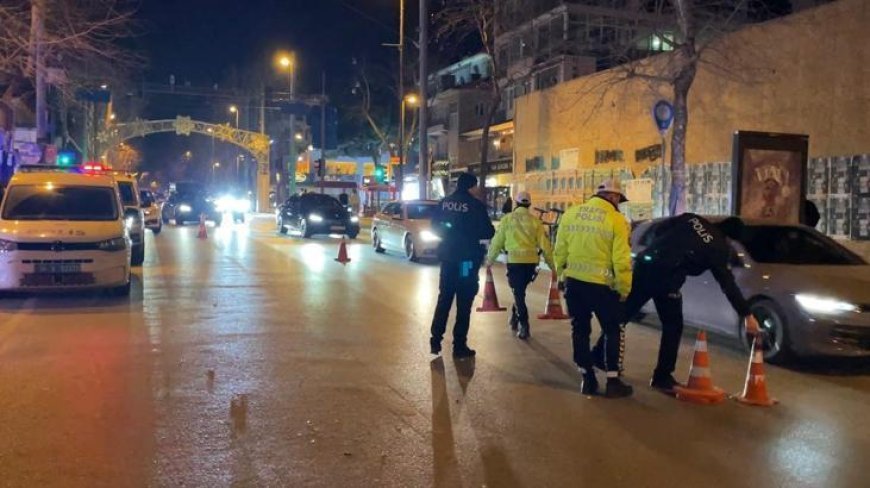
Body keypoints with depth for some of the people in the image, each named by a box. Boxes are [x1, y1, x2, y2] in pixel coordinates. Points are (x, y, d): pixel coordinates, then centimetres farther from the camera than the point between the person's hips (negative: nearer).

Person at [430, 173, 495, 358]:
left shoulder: (444, 203, 2)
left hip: (448, 256, 5)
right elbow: (488, 232, -9)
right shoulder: (476, 205, -11)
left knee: (444, 298, 16)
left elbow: (435, 227, 9)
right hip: (467, 258, -4)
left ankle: (436, 340, 16)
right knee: (464, 303, 4)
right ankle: (459, 346, 7)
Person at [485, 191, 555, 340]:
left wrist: (490, 259, 19)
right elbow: (544, 244, 4)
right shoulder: (535, 221, 6)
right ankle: (514, 318, 30)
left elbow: (497, 241, 5)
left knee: (519, 293, 4)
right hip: (531, 261, 2)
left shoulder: (507, 219, 2)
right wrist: (552, 264, 12)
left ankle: (524, 326, -3)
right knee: (520, 290, 22)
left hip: (514, 260, -2)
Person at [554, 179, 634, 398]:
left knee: (580, 330, 15)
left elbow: (560, 251, 7)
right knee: (612, 331, 11)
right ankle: (613, 381, 11)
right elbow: (621, 260, -12)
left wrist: (562, 275, 19)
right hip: (601, 285, -4)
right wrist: (624, 289, -1)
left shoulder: (570, 214, 4)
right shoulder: (616, 220, -10)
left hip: (573, 282, 4)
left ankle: (588, 379, 20)